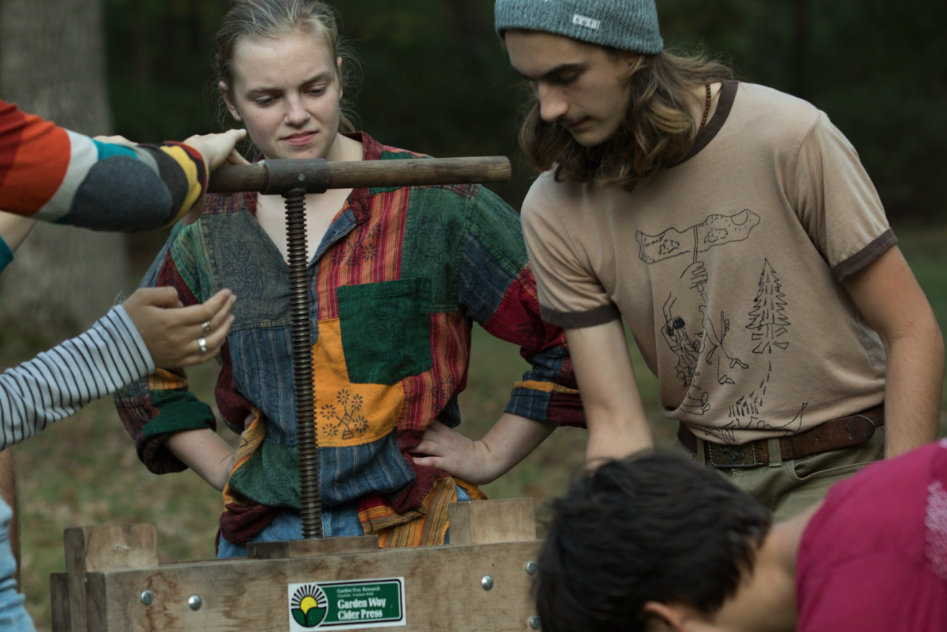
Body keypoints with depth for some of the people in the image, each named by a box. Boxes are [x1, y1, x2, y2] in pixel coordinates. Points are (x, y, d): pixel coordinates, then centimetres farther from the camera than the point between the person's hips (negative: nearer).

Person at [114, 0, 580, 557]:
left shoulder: (434, 202, -2)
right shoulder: (209, 232, 8)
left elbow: (572, 332, 1)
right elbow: (141, 374, 24)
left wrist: (492, 456, -1)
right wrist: (224, 470, 13)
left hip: (413, 522, -2)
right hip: (265, 528, 3)